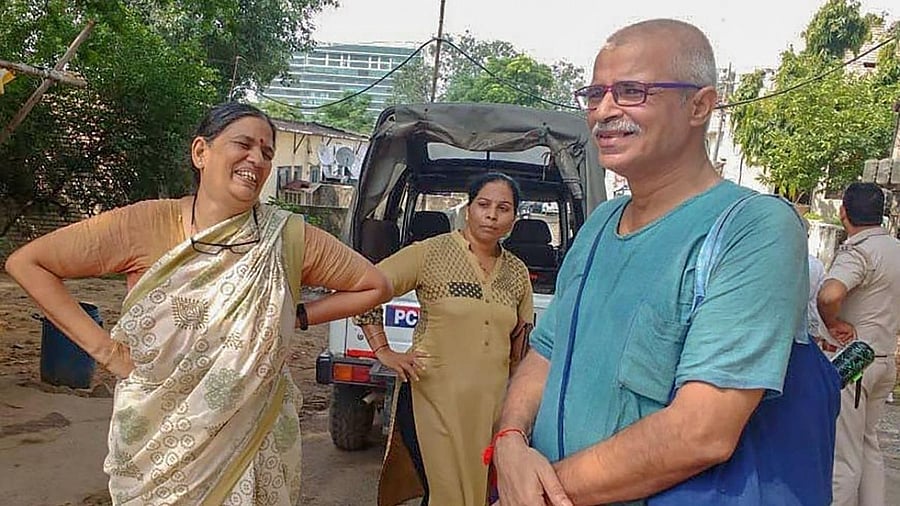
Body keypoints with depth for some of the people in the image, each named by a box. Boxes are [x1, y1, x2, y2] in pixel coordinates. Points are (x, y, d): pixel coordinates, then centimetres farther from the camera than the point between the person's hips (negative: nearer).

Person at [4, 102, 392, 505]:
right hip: (155, 442, 0)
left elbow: (375, 287, 1)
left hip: (253, 444, 0)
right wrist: (102, 347, -10)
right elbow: (25, 263, -4)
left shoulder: (289, 238, -10)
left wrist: (296, 317, -7)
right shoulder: (146, 226, -11)